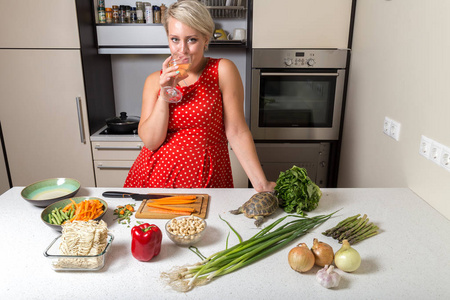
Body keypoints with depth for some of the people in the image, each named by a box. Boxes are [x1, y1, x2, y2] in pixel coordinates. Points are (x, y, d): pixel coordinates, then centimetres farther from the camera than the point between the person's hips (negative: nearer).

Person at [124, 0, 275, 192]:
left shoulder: (223, 71, -7)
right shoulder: (155, 81, 2)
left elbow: (236, 132, -10)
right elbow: (150, 141, -5)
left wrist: (261, 184, -15)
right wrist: (164, 94, -15)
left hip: (206, 181, -2)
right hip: (154, 177, 3)